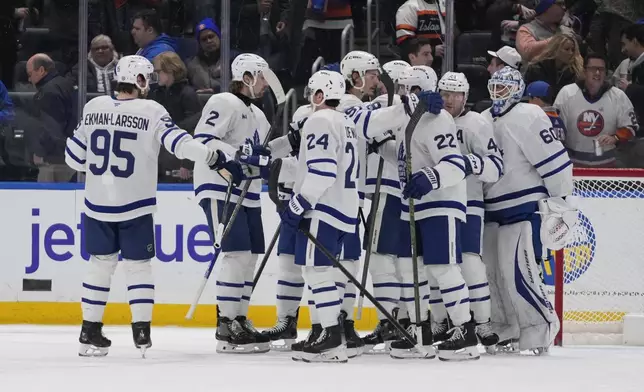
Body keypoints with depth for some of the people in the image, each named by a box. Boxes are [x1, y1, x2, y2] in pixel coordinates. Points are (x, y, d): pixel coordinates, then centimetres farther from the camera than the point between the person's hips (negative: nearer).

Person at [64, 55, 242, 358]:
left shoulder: (93, 108, 1)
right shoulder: (151, 112, -10)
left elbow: (75, 157, 7)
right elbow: (180, 143, -19)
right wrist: (217, 159, -16)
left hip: (97, 204, 3)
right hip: (134, 207, -3)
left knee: (100, 263, 13)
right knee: (138, 265, 8)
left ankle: (90, 332, 12)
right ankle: (141, 331, 1)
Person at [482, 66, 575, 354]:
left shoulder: (528, 117, -13)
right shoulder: (483, 121, 14)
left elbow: (554, 160, -16)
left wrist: (560, 203, -15)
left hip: (525, 209, -9)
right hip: (493, 212, 9)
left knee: (516, 273, -15)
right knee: (492, 271, 7)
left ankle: (539, 334, -6)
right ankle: (507, 333, 17)